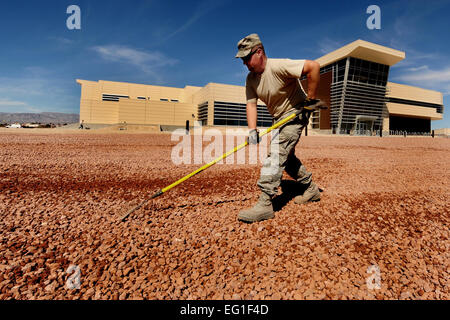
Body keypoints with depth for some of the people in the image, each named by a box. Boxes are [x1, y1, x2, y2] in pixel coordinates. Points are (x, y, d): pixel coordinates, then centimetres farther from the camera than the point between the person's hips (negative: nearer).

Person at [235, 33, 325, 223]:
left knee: (276, 154, -21)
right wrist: (252, 130, -19)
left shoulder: (278, 67, -23)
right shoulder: (251, 78, 0)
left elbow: (313, 66, -29)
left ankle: (265, 204, -21)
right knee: (286, 157, 13)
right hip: (279, 118, 9)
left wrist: (311, 99, -24)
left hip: (296, 113, -9)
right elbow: (251, 104, -6)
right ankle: (311, 190, 30)